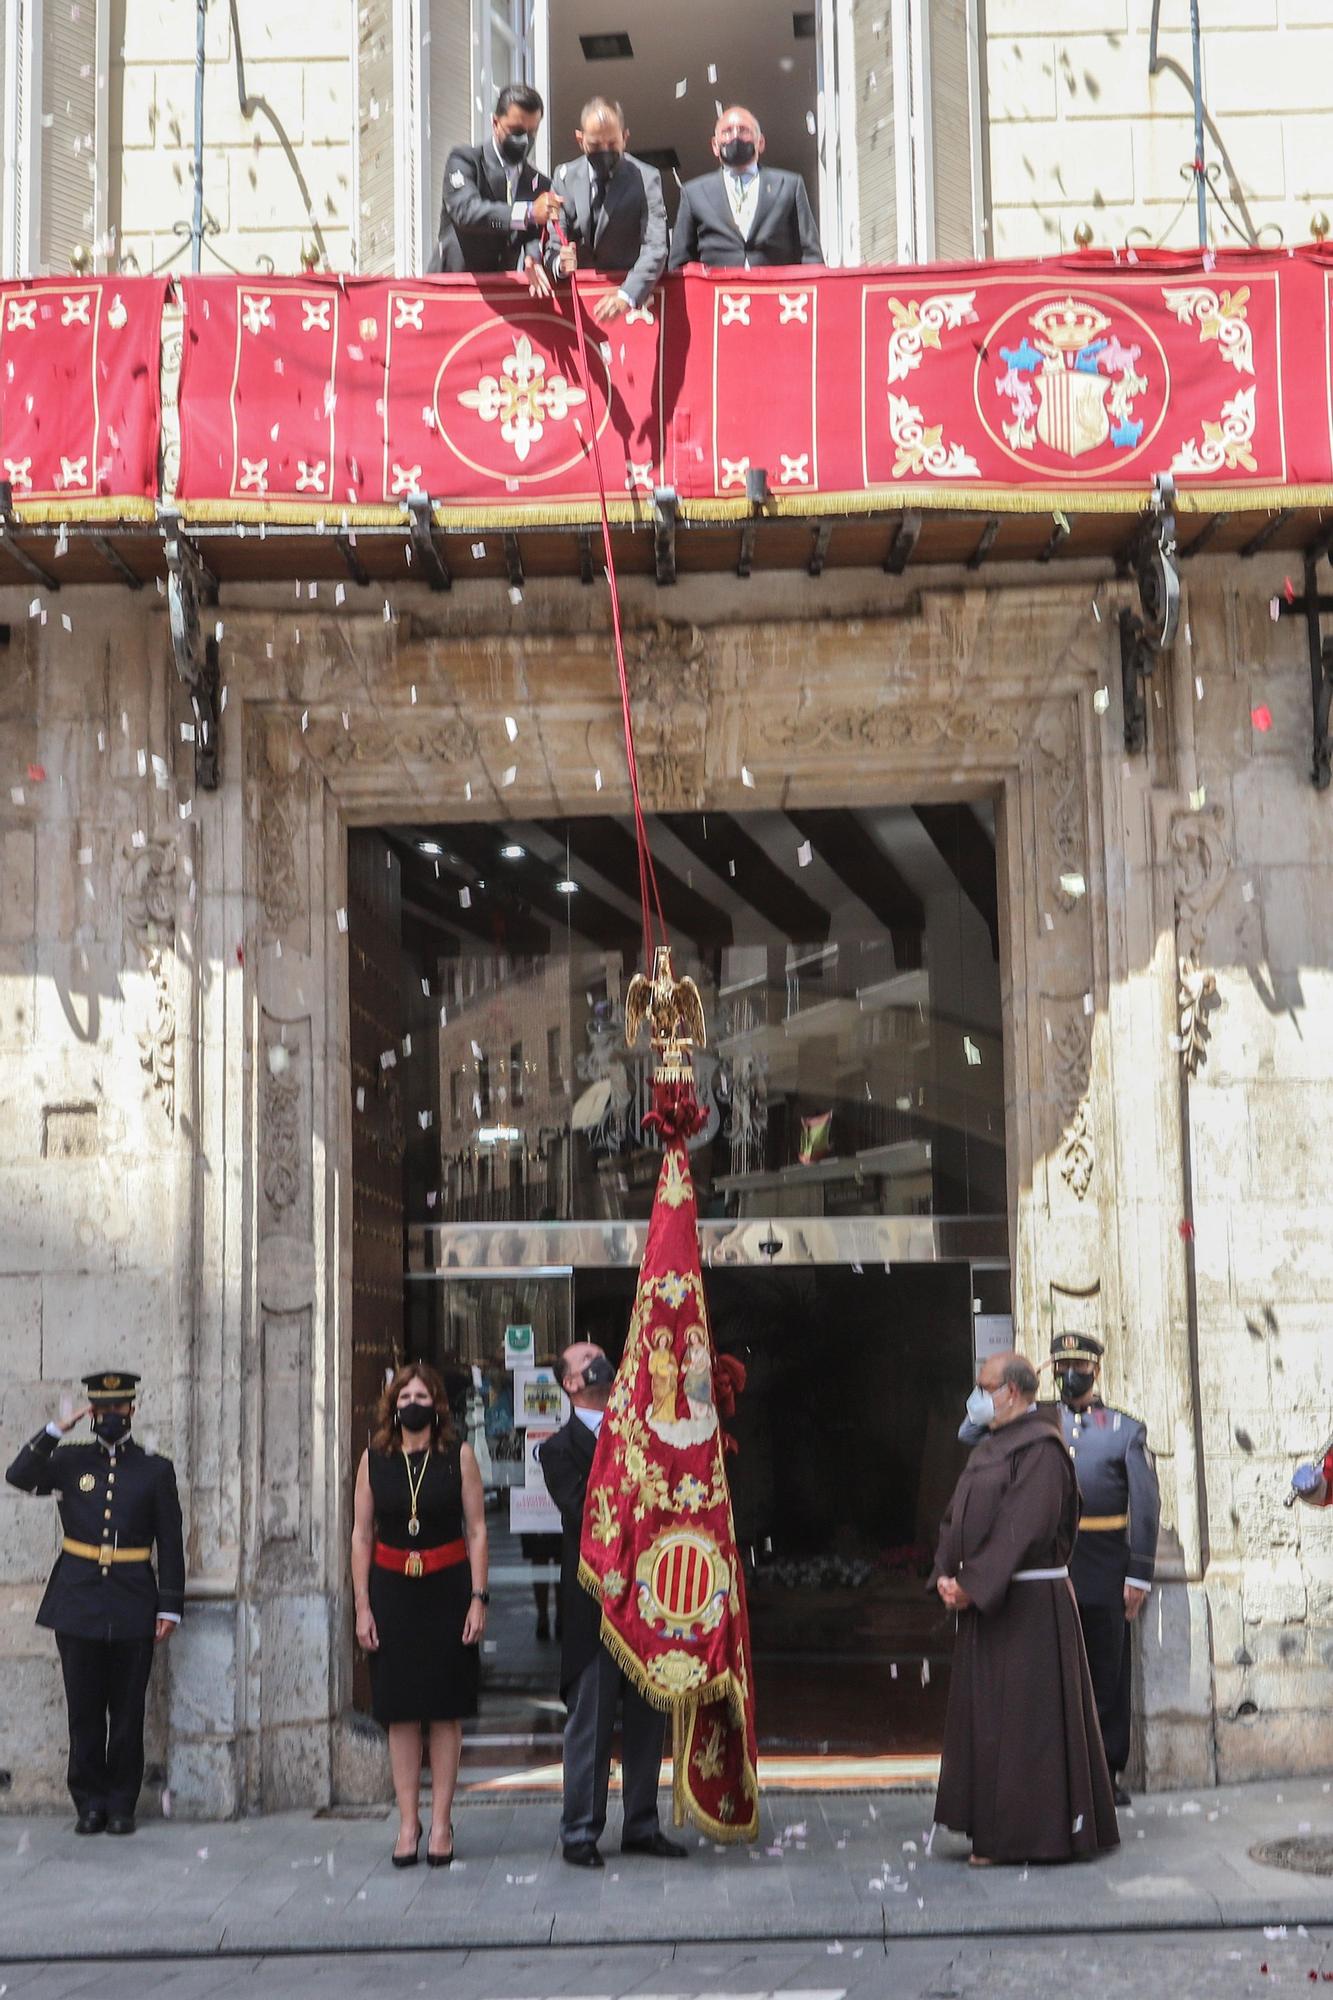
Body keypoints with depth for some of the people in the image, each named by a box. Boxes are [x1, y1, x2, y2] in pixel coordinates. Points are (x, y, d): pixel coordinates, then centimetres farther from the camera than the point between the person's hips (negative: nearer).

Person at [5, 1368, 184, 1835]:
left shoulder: (156, 1470, 5)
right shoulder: (70, 1461, 7)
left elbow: (171, 1545, 4)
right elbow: (18, 1476, -11)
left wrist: (170, 1608, -2)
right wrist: (56, 1429, -13)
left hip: (132, 1608, -1)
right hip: (78, 1604, 1)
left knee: (127, 1711, 3)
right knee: (84, 1710, 4)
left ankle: (122, 1805, 12)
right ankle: (90, 1804, 13)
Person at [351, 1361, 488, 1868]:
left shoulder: (459, 1457, 2)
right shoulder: (374, 1460, 5)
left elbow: (477, 1530, 1)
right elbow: (361, 1535, 6)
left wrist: (478, 1597, -6)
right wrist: (363, 1606, 0)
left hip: (447, 1588, -1)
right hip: (393, 1591, 1)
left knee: (446, 1710, 2)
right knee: (399, 1711, 2)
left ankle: (440, 1822, 10)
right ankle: (407, 1823, 9)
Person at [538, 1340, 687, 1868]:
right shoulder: (561, 1447, -1)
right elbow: (581, 1509, -16)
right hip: (595, 1602, -5)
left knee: (648, 1717, 10)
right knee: (590, 1719, -1)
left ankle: (642, 1826, 20)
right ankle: (580, 1832, 9)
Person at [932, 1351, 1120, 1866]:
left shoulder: (1041, 1450, -14)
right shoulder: (989, 1449, 15)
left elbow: (1022, 1529, -21)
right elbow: (955, 1517, 14)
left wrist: (972, 1584, -20)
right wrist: (947, 1576, -1)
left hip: (1029, 1604, -9)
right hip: (986, 1602, 9)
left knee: (1025, 1716, -4)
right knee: (983, 1714, 11)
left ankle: (1034, 1832, 4)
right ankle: (995, 1830, 18)